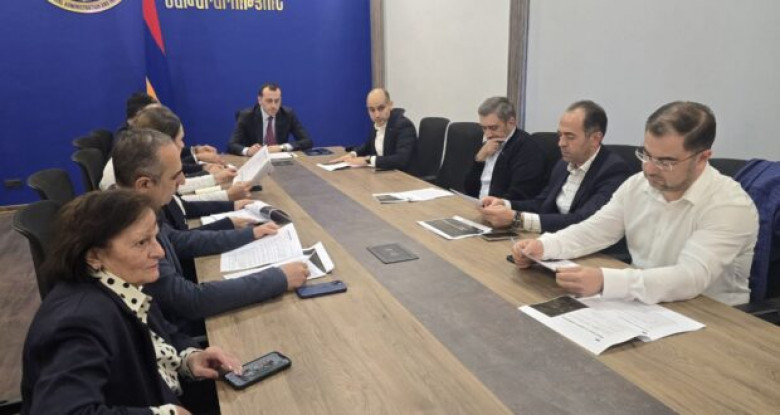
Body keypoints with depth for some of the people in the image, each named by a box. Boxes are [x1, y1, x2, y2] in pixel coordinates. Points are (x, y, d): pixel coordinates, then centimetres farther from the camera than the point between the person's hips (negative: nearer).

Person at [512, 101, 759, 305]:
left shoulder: (730, 205, -19)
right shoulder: (637, 185, -2)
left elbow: (689, 278, -31)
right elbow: (593, 230, 3)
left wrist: (604, 281, -44)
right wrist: (544, 245, -16)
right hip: (642, 305, 6)